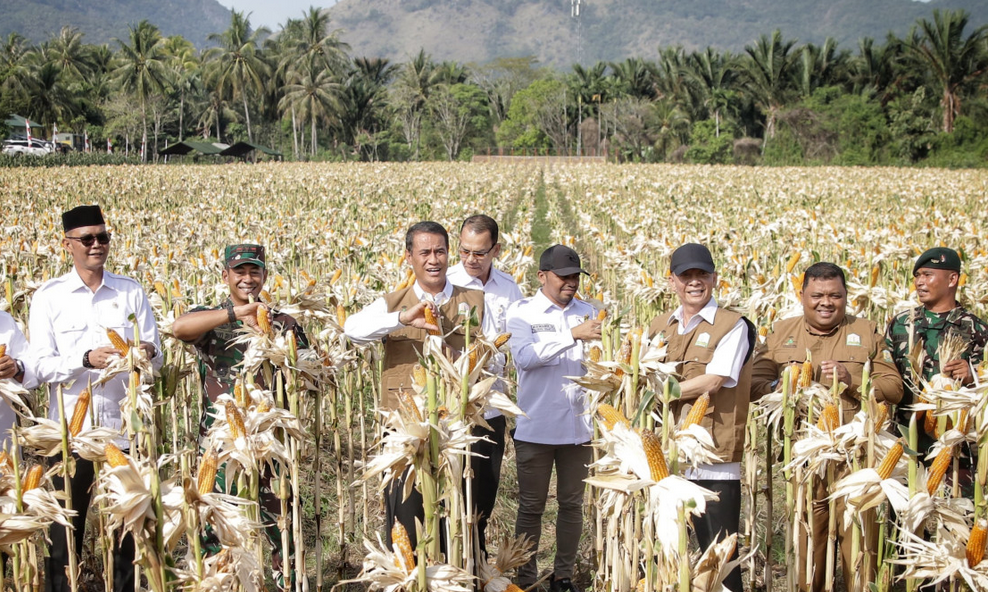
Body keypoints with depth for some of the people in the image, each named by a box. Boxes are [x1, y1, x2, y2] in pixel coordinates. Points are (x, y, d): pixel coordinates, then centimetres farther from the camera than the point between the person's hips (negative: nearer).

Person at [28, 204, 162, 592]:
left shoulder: (132, 293, 7)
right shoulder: (49, 297, 2)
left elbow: (157, 361, 7)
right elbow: (39, 367, -4)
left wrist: (148, 353, -17)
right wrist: (87, 360, -21)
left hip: (124, 427, 2)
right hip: (71, 430, -1)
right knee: (64, 529, 2)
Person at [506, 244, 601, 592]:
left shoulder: (586, 312, 8)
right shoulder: (522, 312, -3)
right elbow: (524, 356, -19)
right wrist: (572, 334, -25)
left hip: (577, 428, 4)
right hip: (535, 429, -3)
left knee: (572, 504, 11)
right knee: (531, 507, 6)